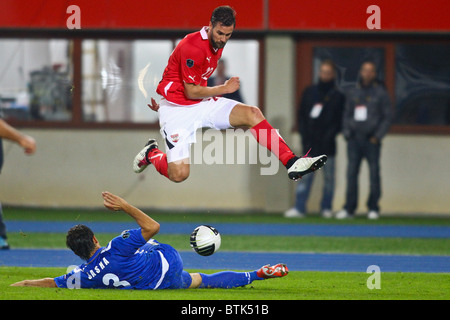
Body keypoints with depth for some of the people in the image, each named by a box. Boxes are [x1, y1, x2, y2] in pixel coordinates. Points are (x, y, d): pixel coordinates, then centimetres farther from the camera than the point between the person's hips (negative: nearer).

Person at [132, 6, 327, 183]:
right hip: (177, 109, -8)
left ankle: (291, 163, -19)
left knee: (252, 114, -13)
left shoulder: (217, 45, 7)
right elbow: (191, 92, -18)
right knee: (179, 174, -19)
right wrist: (225, 89, -7)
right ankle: (151, 154, 15)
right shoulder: (193, 47, -22)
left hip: (202, 104, 8)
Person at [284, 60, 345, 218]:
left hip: (327, 144, -2)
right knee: (305, 175, -3)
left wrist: (329, 135, -13)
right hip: (310, 143, 2)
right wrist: (305, 135, 0)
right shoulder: (309, 92, 11)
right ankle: (299, 207, -5)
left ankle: (326, 208, 12)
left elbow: (339, 121, -1)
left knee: (329, 177, 4)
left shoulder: (338, 96, 2)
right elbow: (301, 115, 11)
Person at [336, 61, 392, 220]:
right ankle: (349, 208, 3)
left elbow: (387, 117, 1)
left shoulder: (380, 93, 3)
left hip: (371, 140, -3)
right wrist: (346, 132, 5)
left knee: (374, 173, -2)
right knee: (351, 173, 0)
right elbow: (347, 114, 19)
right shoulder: (353, 92, 13)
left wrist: (377, 136, -7)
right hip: (354, 140, 3)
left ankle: (373, 208, 4)